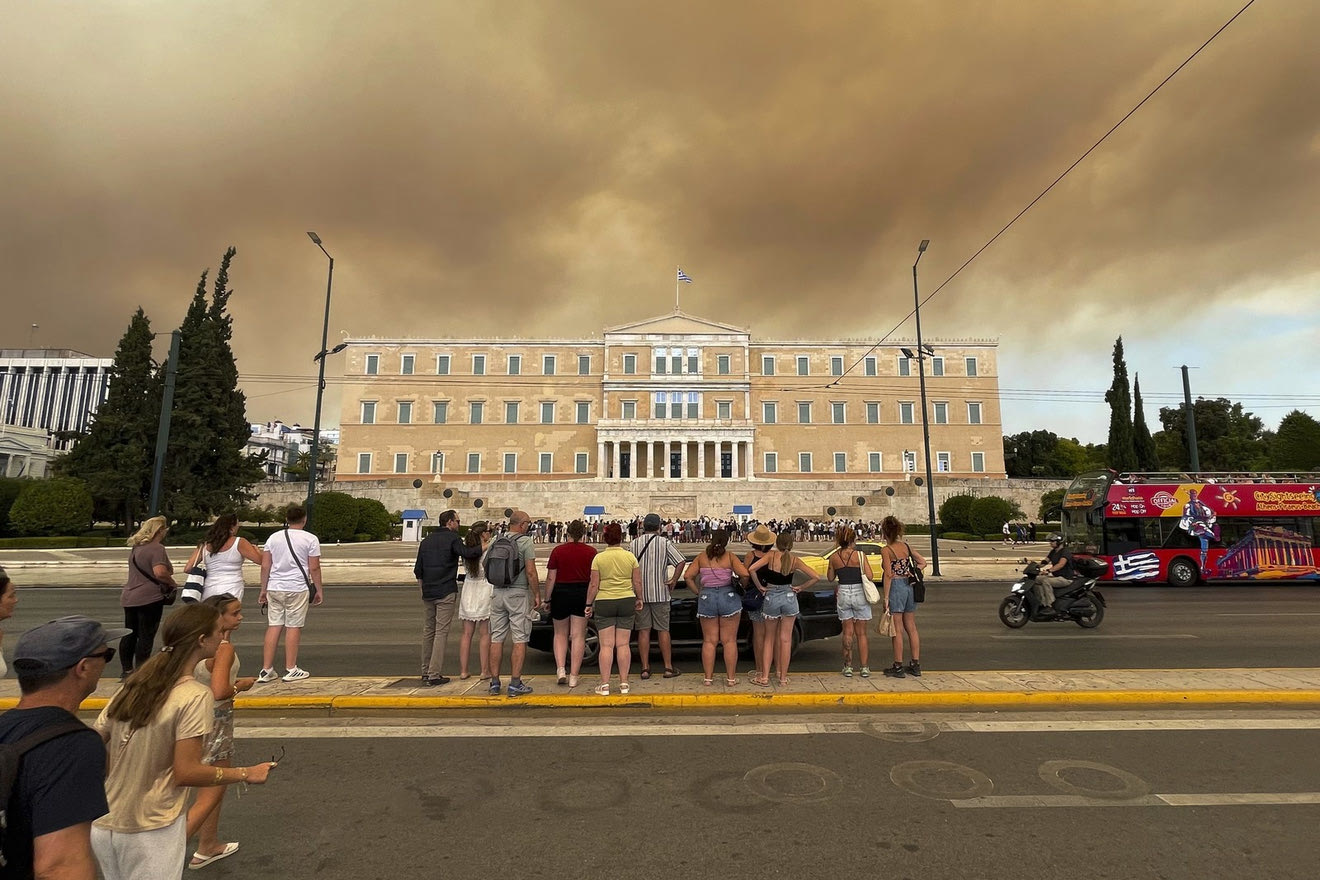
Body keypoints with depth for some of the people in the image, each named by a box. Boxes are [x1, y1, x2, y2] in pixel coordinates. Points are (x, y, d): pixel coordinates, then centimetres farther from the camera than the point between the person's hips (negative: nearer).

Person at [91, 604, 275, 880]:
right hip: (150, 833, -7)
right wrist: (246, 774, -8)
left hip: (102, 826, 7)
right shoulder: (195, 696, -19)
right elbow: (186, 773, -19)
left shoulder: (134, 685, 1)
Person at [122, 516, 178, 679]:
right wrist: (172, 583, -12)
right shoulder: (157, 548, -16)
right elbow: (160, 572, -28)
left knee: (129, 636, 16)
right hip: (150, 598, -8)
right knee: (146, 638, 0)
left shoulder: (136, 548, 12)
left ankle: (127, 670, 25)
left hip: (129, 597, 8)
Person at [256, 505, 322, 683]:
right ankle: (291, 670, 11)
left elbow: (265, 566, 7)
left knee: (273, 626, 9)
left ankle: (266, 670, 13)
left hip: (274, 588, 4)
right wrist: (319, 590, 3)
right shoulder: (310, 539, -4)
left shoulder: (273, 537, 8)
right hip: (298, 589, -4)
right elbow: (314, 568, -6)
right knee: (293, 627, 3)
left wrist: (263, 590, 15)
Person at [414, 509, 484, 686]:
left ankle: (425, 672, 21)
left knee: (428, 631, 15)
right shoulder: (452, 538, -8)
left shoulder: (426, 540, 14)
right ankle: (434, 675, -4)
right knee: (441, 633, -3)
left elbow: (418, 570, 16)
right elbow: (468, 553, -26)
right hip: (446, 592, -7)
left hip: (428, 593, 7)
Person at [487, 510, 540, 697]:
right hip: (518, 594, -6)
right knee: (520, 639, 0)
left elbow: (489, 570, 14)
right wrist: (537, 595, -4)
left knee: (497, 639, 10)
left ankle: (494, 682, 14)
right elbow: (531, 572, -13)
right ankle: (515, 684, 1)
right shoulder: (525, 542, -8)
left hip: (497, 593, 6)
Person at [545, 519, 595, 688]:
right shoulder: (591, 552, -3)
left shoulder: (557, 551, -5)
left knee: (560, 634, 17)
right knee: (578, 636, 7)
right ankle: (573, 676, 9)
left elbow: (550, 578, -5)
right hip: (582, 595, 0)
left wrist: (547, 599, 4)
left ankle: (561, 669, 5)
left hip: (561, 594, 0)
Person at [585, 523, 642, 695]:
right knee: (623, 644, 7)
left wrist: (589, 604, 5)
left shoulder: (598, 558, -6)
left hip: (604, 603, -2)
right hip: (627, 602, 2)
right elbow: (637, 582, 3)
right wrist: (639, 599, 17)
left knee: (606, 645, 2)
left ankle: (604, 685, 5)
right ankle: (624, 684, 12)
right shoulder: (630, 557, -1)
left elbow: (594, 585, -5)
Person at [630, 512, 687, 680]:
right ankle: (668, 667, 13)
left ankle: (645, 668, 10)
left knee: (643, 630, 7)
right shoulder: (665, 542, -4)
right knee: (663, 630, 7)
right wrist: (673, 581, -5)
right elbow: (680, 561, -12)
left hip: (639, 593, 2)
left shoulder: (634, 544, 2)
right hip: (660, 593, -1)